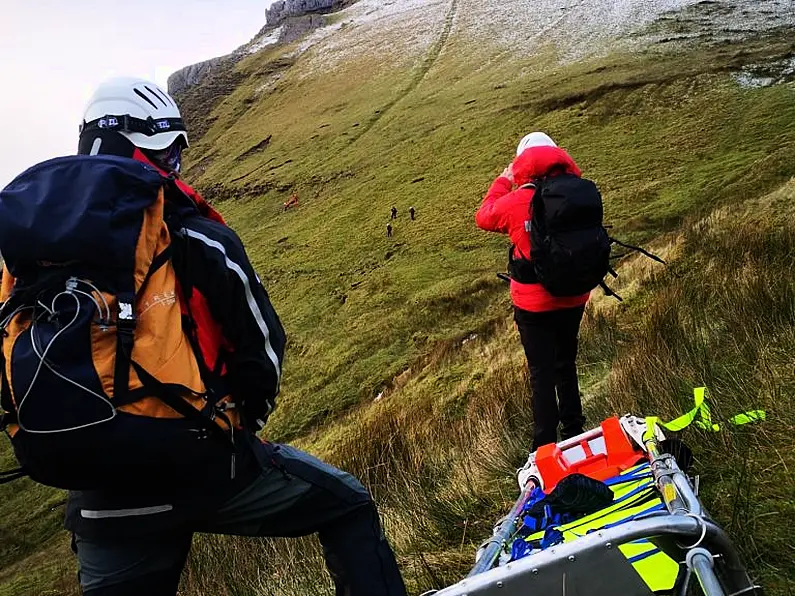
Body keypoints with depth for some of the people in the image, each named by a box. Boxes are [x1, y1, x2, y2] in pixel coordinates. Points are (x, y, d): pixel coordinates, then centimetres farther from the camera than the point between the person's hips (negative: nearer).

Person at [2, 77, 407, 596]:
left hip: (97, 499, 6)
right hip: (199, 468, -5)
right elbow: (261, 345, -8)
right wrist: (245, 422, 11)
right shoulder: (198, 239, -11)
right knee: (347, 505, 13)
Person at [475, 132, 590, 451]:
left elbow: (484, 217, 3)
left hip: (534, 304, -4)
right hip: (573, 298, 4)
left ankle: (546, 446, 13)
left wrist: (502, 181, 15)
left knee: (542, 373, 6)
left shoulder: (514, 202, -19)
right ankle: (574, 432, 36)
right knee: (567, 364, 21)